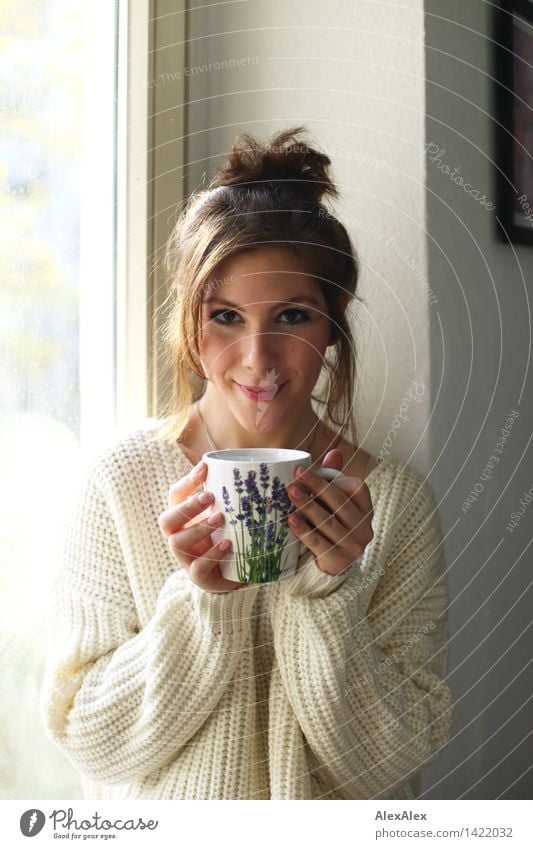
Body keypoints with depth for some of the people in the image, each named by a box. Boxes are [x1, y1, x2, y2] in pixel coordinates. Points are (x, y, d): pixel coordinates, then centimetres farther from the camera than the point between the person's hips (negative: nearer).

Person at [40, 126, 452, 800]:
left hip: (336, 839, 1)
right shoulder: (123, 481, -7)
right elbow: (86, 739, -7)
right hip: (155, 828, 0)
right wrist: (201, 597, -19)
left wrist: (330, 594, -19)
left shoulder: (396, 501, -6)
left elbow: (387, 766, -6)